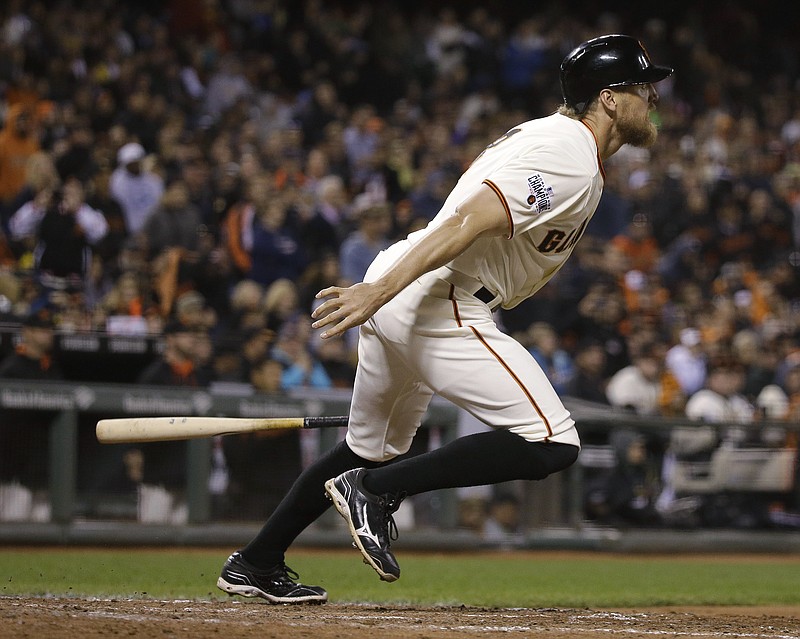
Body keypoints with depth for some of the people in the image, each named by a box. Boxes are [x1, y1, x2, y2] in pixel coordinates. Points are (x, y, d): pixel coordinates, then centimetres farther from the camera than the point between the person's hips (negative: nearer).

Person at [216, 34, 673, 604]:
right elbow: (468, 221, -24)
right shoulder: (571, 162, -13)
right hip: (441, 305, -11)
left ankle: (255, 564, 34)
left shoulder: (549, 130, 18)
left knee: (373, 448, 27)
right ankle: (376, 491, -12)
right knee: (552, 444, -15)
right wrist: (381, 291, -31)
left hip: (396, 300, 11)